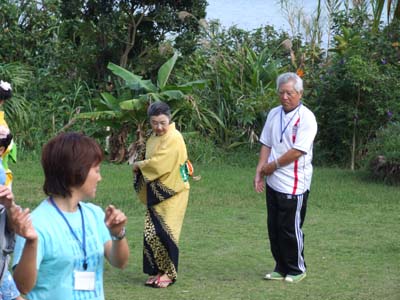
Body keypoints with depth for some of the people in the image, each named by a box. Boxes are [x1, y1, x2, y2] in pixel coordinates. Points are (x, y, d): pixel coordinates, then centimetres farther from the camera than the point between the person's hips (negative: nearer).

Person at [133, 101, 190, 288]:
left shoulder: (173, 138, -15)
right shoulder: (153, 138, 13)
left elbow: (159, 164, -20)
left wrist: (139, 165, -6)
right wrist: (141, 165, -4)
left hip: (171, 193, -8)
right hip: (156, 192, 8)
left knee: (165, 232, -6)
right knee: (151, 233, 7)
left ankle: (169, 273, 6)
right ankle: (157, 271, 17)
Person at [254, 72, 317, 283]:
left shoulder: (306, 118, -12)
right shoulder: (274, 114, 10)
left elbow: (297, 151, -18)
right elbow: (266, 145, 10)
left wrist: (273, 166, -9)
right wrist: (259, 172, 0)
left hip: (294, 185, -6)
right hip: (273, 182, 6)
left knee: (290, 229, 2)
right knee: (274, 228, 11)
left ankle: (296, 269, 18)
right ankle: (281, 268, 25)